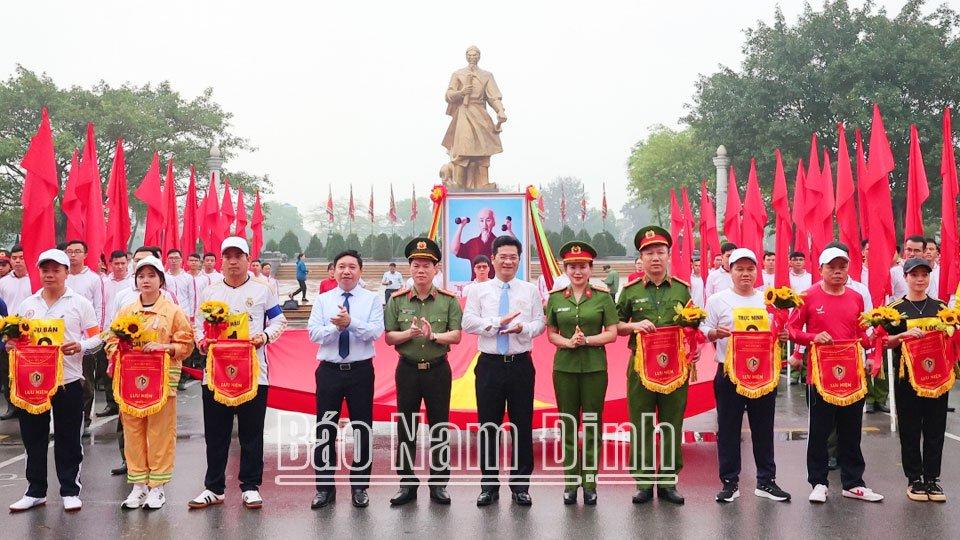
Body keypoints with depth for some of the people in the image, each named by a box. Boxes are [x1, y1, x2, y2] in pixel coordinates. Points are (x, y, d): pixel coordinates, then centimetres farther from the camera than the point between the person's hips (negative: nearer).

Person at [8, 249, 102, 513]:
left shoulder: (80, 303, 1)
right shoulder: (27, 305, 11)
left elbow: (96, 337, 0)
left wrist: (80, 346, -20)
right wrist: (11, 344, -5)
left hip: (68, 380, -3)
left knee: (68, 439, 4)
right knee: (33, 437, 9)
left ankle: (70, 491, 15)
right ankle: (36, 490, 20)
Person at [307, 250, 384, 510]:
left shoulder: (372, 299, 2)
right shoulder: (323, 300, 7)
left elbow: (375, 332, -11)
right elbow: (313, 333, -3)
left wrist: (351, 322, -25)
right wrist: (336, 326, -20)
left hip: (361, 370, -1)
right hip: (329, 370, 1)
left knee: (362, 428, 5)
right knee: (325, 428, 4)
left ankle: (359, 486, 17)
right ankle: (325, 486, 15)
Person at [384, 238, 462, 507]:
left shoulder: (449, 300, 1)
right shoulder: (397, 300, 3)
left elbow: (456, 335, -4)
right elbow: (388, 337, 2)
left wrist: (433, 335, -20)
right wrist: (410, 333, -16)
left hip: (438, 370, -1)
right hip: (407, 370, 1)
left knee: (439, 428, 6)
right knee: (405, 429, 5)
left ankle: (438, 483, 16)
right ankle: (407, 483, 16)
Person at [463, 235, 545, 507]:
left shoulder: (530, 290, 9)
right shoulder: (478, 290, 7)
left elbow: (540, 323, 5)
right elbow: (468, 322, -4)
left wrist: (523, 328, -16)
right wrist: (499, 322, -14)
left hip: (521, 364, 1)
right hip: (490, 365, 0)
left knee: (523, 425, 4)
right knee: (488, 426, 4)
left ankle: (520, 485, 14)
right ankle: (489, 484, 15)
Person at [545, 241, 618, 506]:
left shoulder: (602, 296, 1)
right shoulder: (555, 297, 6)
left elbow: (612, 334, -1)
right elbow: (551, 334, 8)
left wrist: (587, 340, -16)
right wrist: (568, 342, -12)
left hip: (594, 367, -1)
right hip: (564, 366, 2)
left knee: (592, 424, 2)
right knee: (568, 425, 5)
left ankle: (590, 483, 10)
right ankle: (570, 481, 13)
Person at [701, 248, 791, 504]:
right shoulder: (717, 300, 2)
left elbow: (778, 332, 15)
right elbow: (703, 332, 0)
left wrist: (783, 335, -7)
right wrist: (716, 333, -21)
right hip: (729, 373, -2)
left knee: (764, 427, 9)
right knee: (728, 428, 3)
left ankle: (766, 481, 19)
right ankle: (730, 482, 13)